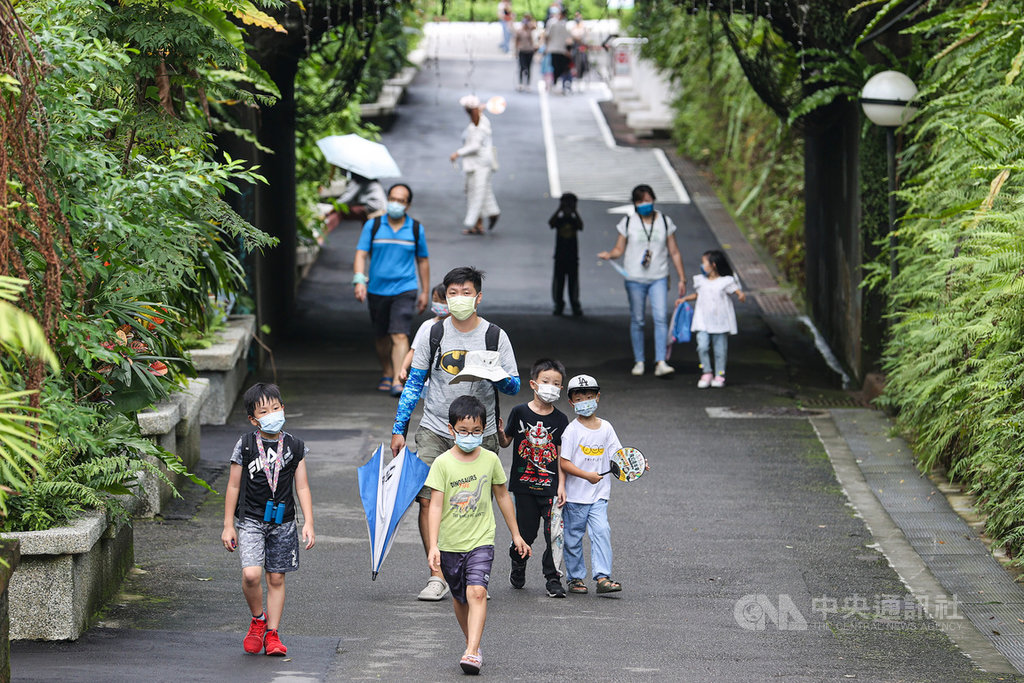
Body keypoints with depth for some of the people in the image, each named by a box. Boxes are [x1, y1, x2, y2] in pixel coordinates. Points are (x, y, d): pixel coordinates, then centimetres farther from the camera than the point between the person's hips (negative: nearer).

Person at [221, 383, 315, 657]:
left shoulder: (294, 446, 3)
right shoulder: (246, 446, -3)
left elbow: (302, 488, 7)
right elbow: (233, 487, 3)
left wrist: (308, 524, 0)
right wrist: (228, 526, 3)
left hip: (283, 522, 2)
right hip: (251, 521, -2)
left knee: (276, 578, 6)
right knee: (251, 574, -18)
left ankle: (271, 634, 16)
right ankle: (258, 619, 7)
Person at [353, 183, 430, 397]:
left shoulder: (416, 229, 4)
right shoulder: (373, 226, 2)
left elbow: (423, 261, 12)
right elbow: (361, 254, -3)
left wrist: (424, 292, 11)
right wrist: (359, 280, -18)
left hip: (404, 290, -2)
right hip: (377, 289, 2)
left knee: (399, 335, -15)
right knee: (381, 337, 12)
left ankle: (398, 381, -22)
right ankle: (386, 374, 34)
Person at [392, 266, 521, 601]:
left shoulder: (495, 336, 0)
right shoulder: (433, 333, 4)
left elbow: (514, 386, 1)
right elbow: (414, 383, 9)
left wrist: (497, 376, -23)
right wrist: (398, 429, 6)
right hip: (435, 431, 1)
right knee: (428, 500, -12)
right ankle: (437, 576, -6)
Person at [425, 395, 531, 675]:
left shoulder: (490, 459, -1)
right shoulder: (443, 463, -8)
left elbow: (502, 496, 12)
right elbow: (436, 506, -10)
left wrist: (516, 534, 18)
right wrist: (433, 546, -18)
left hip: (481, 541, -1)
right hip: (450, 544, 1)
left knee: (477, 592, -18)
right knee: (459, 598, 13)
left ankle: (472, 652, -23)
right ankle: (472, 642, 33)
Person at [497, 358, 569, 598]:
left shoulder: (560, 420, 3)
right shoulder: (519, 412, 0)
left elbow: (561, 456, 4)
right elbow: (505, 442, 7)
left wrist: (561, 486, -2)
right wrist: (499, 432, -15)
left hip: (550, 487, 1)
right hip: (524, 485, 0)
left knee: (554, 534, -6)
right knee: (526, 533, 6)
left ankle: (552, 578, 6)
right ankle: (518, 565, 34)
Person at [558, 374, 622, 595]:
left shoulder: (606, 428, 7)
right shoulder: (572, 430, -7)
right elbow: (564, 462, -13)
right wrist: (587, 475, -22)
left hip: (599, 494, 3)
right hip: (575, 494, -3)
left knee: (601, 531, -10)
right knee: (573, 537, 5)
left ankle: (603, 577, -11)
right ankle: (575, 578, 18)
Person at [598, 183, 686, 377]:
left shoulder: (665, 222, 6)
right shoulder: (628, 222, 2)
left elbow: (674, 252, 10)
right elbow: (619, 249, 4)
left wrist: (682, 278, 8)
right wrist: (609, 255, -20)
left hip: (658, 279, 0)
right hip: (635, 279, 0)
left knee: (661, 318, -13)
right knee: (637, 320, 4)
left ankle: (660, 363, -17)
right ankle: (639, 361, 15)